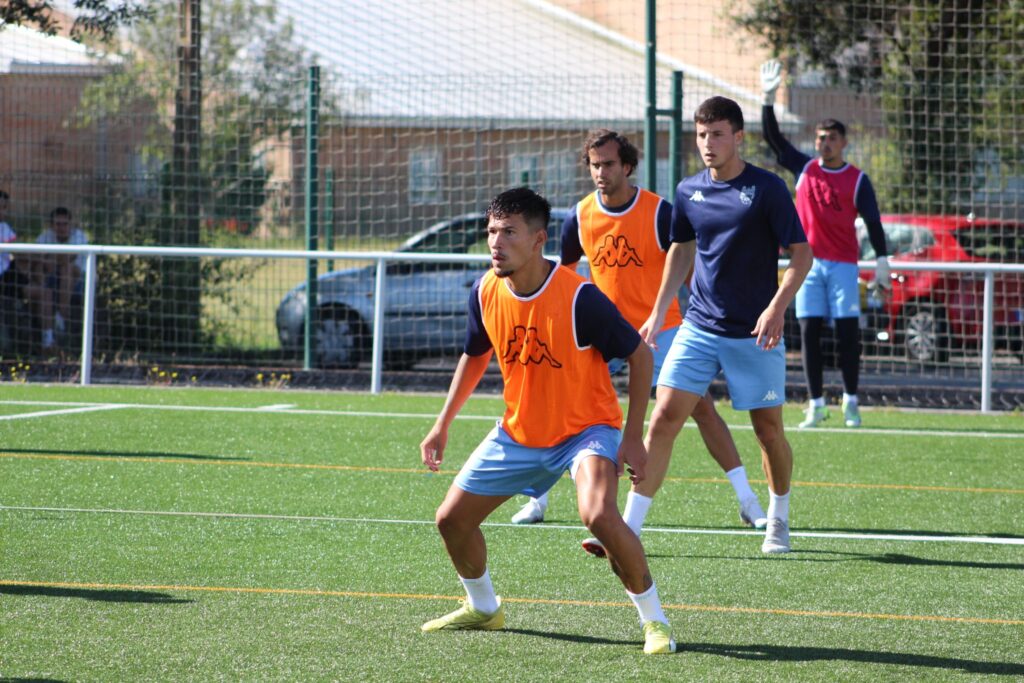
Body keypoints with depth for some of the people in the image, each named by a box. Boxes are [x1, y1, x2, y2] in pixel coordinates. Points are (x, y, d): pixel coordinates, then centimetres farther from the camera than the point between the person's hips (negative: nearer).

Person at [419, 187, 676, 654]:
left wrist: (633, 437, -17)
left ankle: (653, 620, -15)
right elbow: (475, 356, 12)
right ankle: (483, 609, 36)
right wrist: (443, 425, 12)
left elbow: (639, 355, -14)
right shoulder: (486, 292, -9)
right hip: (517, 434, 6)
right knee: (452, 518, 7)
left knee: (599, 514, -33)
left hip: (585, 429, -6)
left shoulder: (579, 297, -25)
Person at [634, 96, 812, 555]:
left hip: (754, 334, -3)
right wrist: (658, 313, 18)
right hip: (699, 326, 3)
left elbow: (801, 253, -7)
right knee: (663, 418, -8)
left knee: (768, 429, 6)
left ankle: (778, 520, 30)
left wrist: (777, 308, -21)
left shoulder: (766, 189, -8)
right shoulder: (689, 191, 6)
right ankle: (630, 527, -8)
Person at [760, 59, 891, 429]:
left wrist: (882, 263, -6)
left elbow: (873, 222, 1)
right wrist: (769, 99, -7)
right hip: (808, 261, 2)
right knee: (809, 332, 0)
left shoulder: (857, 179, 2)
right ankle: (816, 404, 4)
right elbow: (772, 137, 4)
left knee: (847, 333, -3)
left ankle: (851, 402, 5)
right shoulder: (804, 169, 7)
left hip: (843, 264, -2)